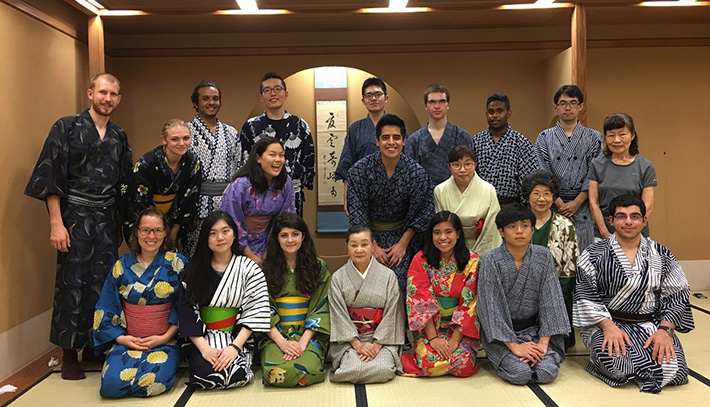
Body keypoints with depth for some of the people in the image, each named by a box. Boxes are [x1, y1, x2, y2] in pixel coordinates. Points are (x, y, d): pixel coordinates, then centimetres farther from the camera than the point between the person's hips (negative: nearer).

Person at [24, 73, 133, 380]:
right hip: (75, 218, -4)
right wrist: (56, 223, -15)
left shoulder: (118, 137, 12)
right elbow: (51, 176, -9)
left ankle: (96, 345, 22)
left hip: (107, 219, 5)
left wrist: (122, 225, 13)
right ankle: (69, 354, 12)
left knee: (103, 282, 7)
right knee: (72, 284, 0)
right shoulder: (66, 128, -3)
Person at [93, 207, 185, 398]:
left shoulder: (177, 264, 1)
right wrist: (120, 338, -5)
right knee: (111, 382, -24)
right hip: (128, 340, 2)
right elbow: (105, 310, 9)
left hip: (165, 340, -2)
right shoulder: (122, 266, 6)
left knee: (156, 380, -29)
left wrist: (165, 337, -10)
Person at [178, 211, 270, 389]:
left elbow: (254, 312, -4)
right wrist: (204, 347, -15)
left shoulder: (249, 268, 2)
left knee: (234, 374, -30)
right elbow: (187, 312, -1)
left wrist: (235, 347, -17)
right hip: (203, 339, 1)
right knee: (206, 372, -29)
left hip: (238, 339, -1)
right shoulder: (193, 270, 5)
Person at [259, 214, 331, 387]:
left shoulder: (318, 267, 6)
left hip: (309, 334, 0)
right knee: (274, 372, -29)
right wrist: (282, 342, -14)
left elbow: (321, 308, 0)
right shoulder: (266, 268, 6)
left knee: (307, 370, -30)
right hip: (275, 335, 0)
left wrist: (303, 342, -12)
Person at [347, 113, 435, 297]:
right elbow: (357, 213, -8)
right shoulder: (359, 170, -11)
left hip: (402, 235, 0)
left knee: (398, 279, -15)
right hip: (369, 235, 0)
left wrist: (402, 244, -6)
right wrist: (373, 246, -10)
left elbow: (421, 214, -2)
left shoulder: (416, 173, -9)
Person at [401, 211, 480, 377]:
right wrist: (432, 338, -17)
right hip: (429, 327, -1)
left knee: (464, 366, -23)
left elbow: (469, 304, -7)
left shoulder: (471, 261, -4)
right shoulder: (421, 260, -5)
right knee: (429, 363, -25)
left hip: (460, 328, 1)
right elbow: (420, 302, -9)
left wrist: (455, 340, -16)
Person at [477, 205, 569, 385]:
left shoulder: (543, 256, -3)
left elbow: (550, 301, -4)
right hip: (501, 331, -2)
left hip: (534, 327, 3)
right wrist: (514, 346, -21)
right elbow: (490, 307, -16)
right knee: (520, 373, -22)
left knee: (547, 372, -19)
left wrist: (543, 342, -14)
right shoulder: (492, 261, -13)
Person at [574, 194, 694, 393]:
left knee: (675, 368, -24)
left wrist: (665, 329, -9)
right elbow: (585, 297, -4)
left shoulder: (662, 256, 10)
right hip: (605, 324, -3)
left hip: (652, 325, 3)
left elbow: (677, 297, 7)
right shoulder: (594, 255, 1)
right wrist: (609, 326, -17)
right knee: (615, 361, -33)